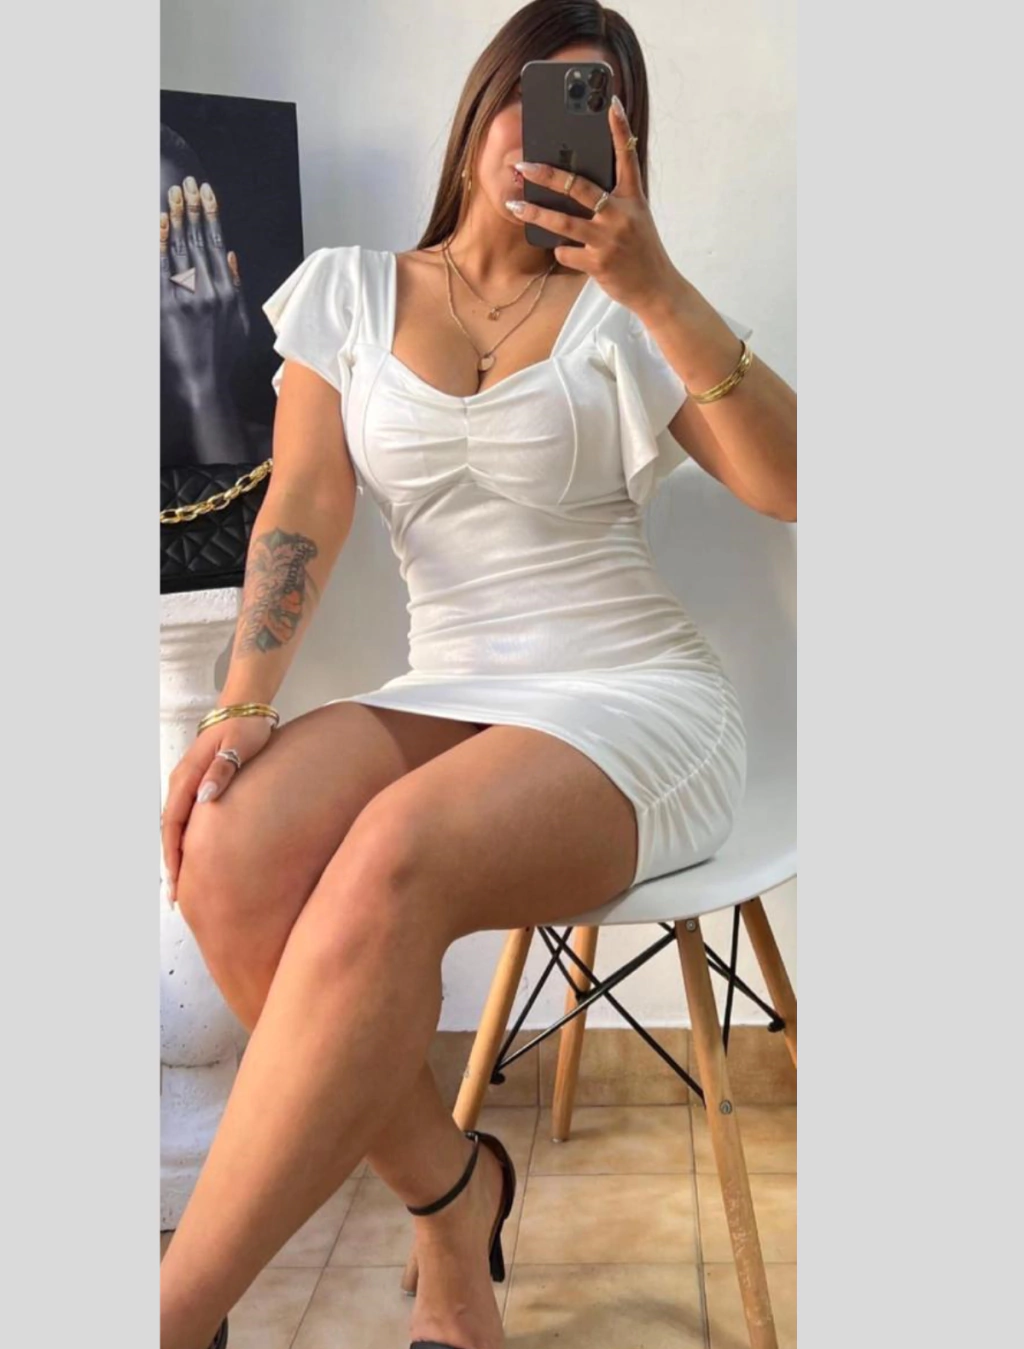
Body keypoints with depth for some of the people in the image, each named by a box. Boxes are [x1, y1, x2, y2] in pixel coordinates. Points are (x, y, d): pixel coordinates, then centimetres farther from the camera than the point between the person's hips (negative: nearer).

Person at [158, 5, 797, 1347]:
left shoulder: (620, 311, 7)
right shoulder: (348, 289, 13)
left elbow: (788, 484, -7)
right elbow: (305, 509, 3)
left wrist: (657, 287, -18)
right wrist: (245, 703, -12)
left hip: (638, 707, -2)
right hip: (448, 701, 3)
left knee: (392, 859, -33)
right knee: (230, 855, -27)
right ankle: (451, 1190, -5)